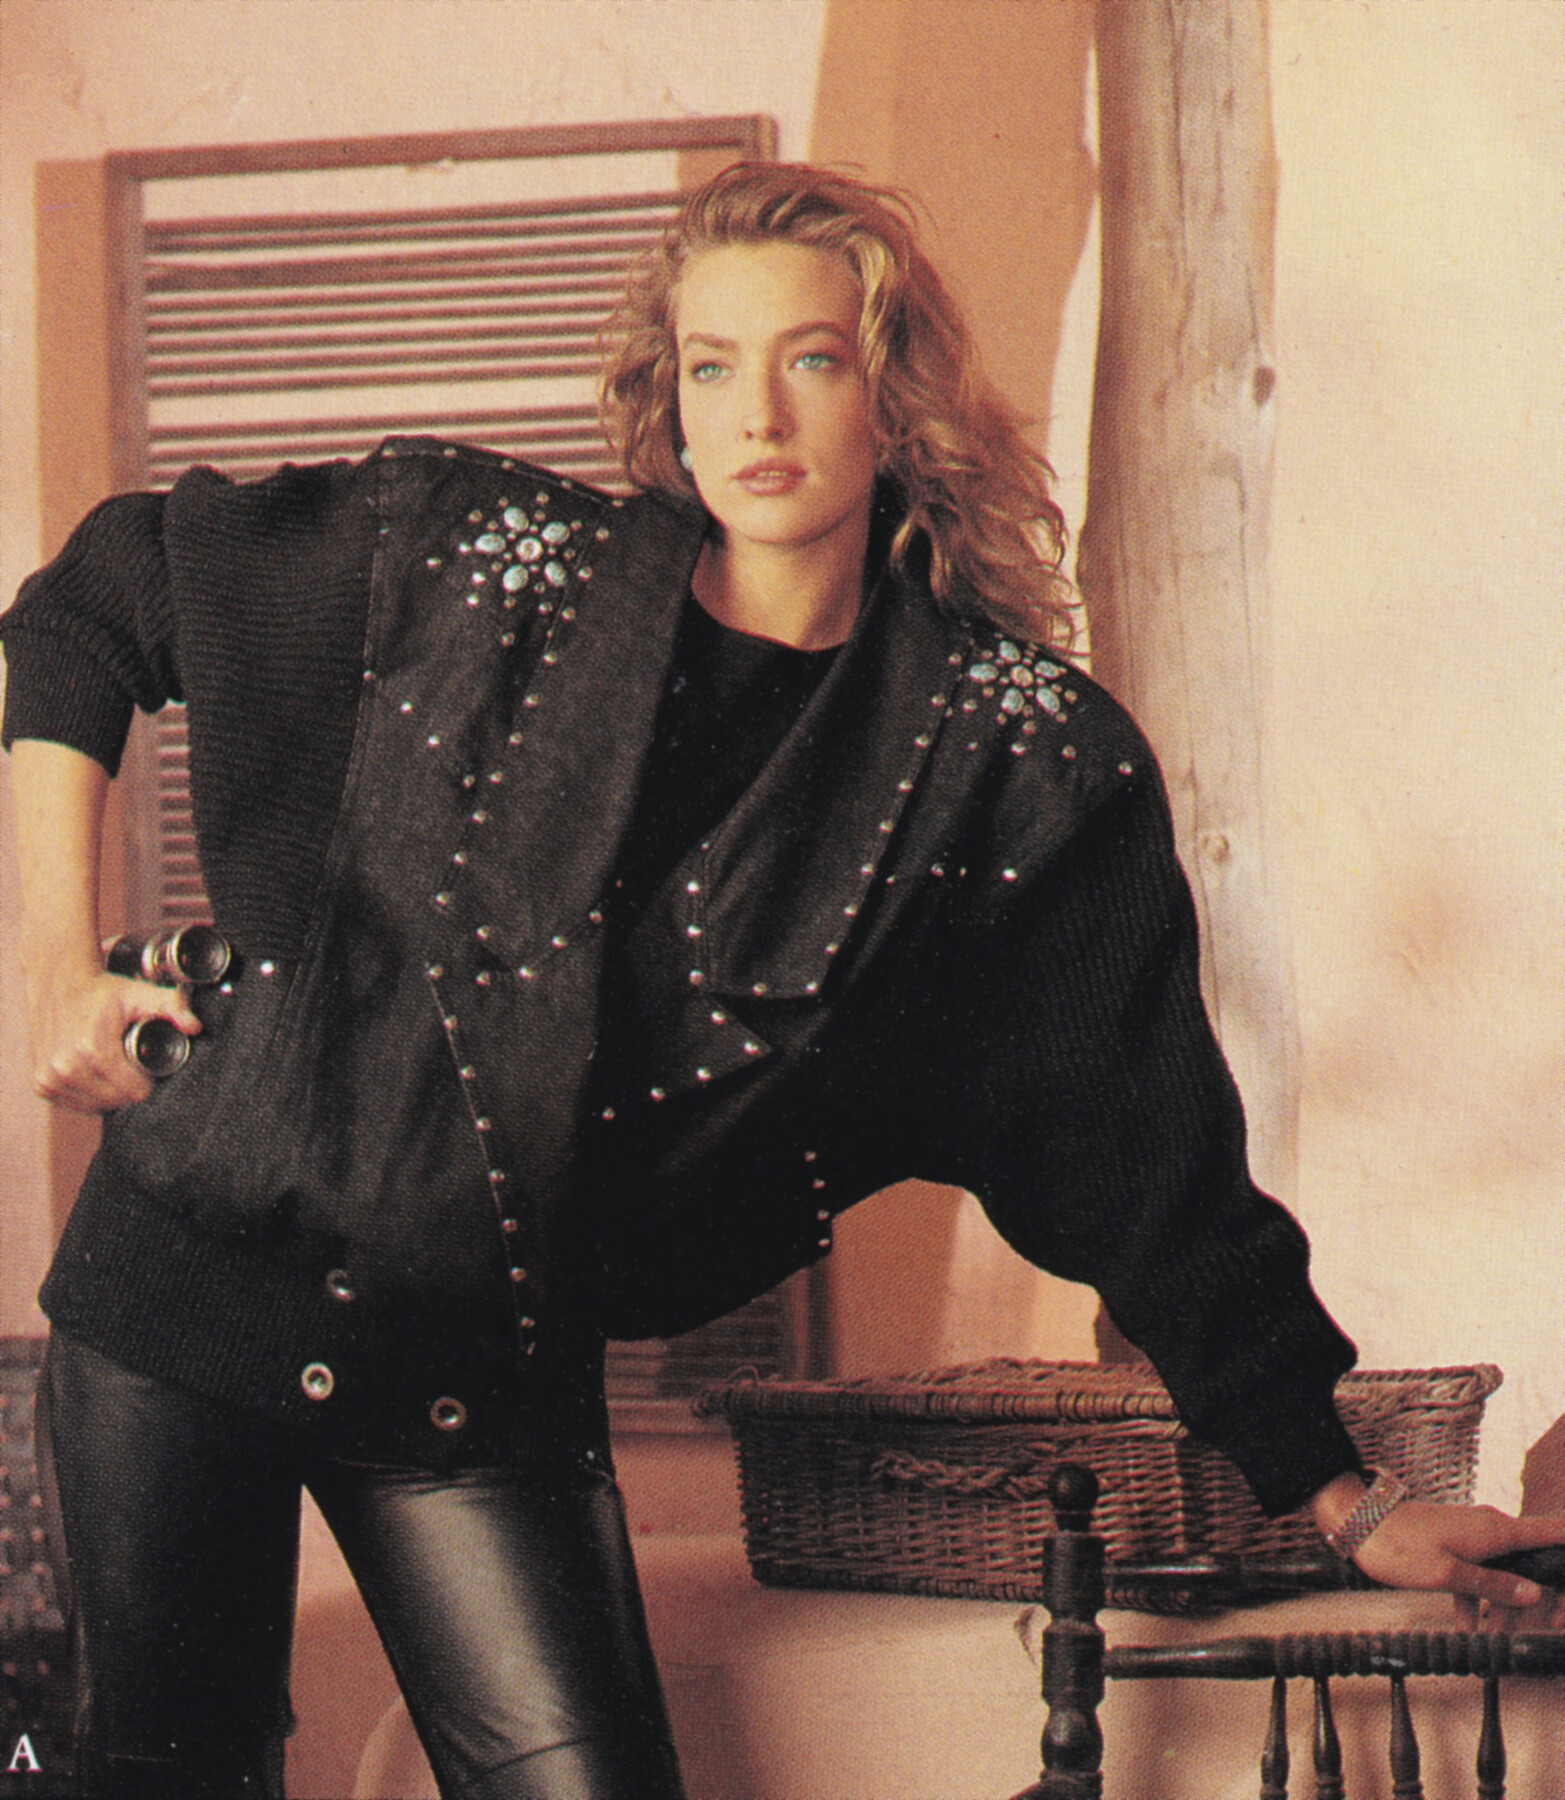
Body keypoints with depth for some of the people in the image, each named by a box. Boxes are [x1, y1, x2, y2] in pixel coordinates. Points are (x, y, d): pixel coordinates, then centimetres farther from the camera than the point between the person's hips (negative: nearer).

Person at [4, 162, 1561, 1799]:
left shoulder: (1021, 759, -4)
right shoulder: (484, 556, -5)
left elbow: (1153, 1163, 0)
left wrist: (1346, 1506, 0)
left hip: (489, 1386, 0)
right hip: (198, 1270, 0)